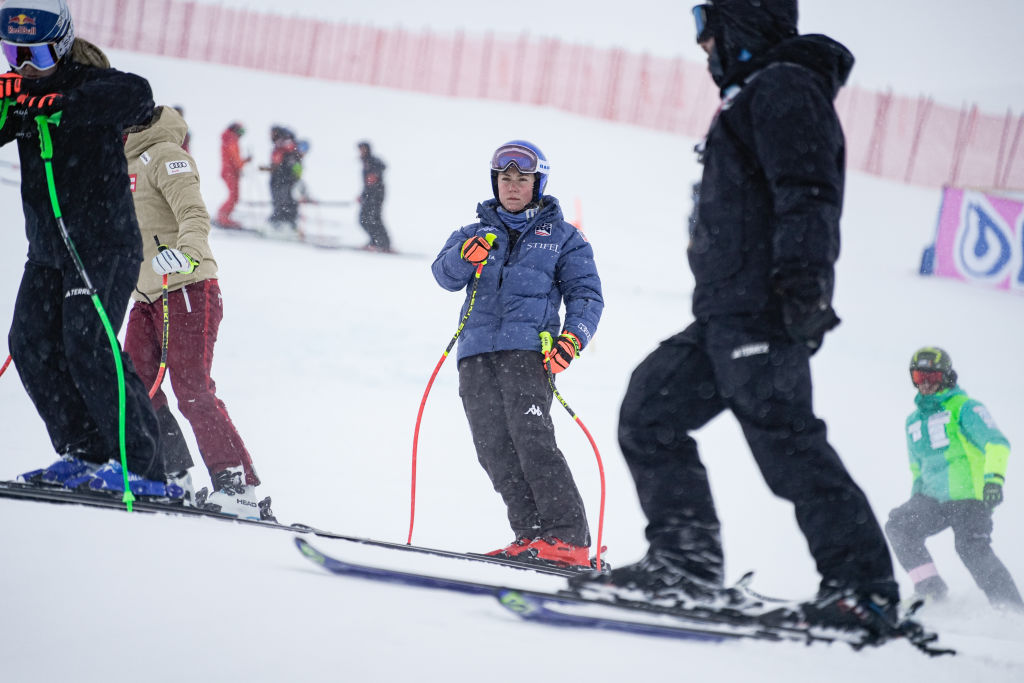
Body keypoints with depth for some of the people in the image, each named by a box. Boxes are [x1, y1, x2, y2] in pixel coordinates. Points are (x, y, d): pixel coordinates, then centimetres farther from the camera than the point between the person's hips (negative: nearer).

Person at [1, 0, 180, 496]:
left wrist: (59, 107, -40)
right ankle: (84, 455, 7)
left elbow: (136, 94, -33)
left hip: (103, 245, -8)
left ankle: (143, 468, -14)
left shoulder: (89, 84, -11)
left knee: (86, 346, -17)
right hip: (47, 250, 8)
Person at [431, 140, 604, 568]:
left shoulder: (562, 238, 16)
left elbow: (586, 294, 9)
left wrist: (573, 335, -11)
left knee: (531, 437, -20)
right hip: (477, 353, 4)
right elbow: (445, 276, 5)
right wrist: (464, 256, -19)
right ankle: (532, 534, -9)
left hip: (528, 349, -4)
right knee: (493, 447, -8)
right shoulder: (476, 234, 22)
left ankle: (568, 537, -25)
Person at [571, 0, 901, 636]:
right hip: (728, 314, 11)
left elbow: (807, 193, -20)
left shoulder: (785, 88, -8)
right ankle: (686, 563, 5)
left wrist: (803, 281, -28)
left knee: (786, 441, -14)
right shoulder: (758, 94, 25)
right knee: (650, 409, 7)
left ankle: (866, 587, -12)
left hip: (761, 314, -11)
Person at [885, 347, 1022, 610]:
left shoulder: (964, 407, -2)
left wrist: (994, 478, -29)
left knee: (972, 550, -23)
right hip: (934, 498, 7)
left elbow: (996, 443, -13)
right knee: (898, 526, -13)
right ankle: (930, 589, -11)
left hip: (970, 496, -7)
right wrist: (916, 500, 24)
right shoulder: (914, 421, 20)